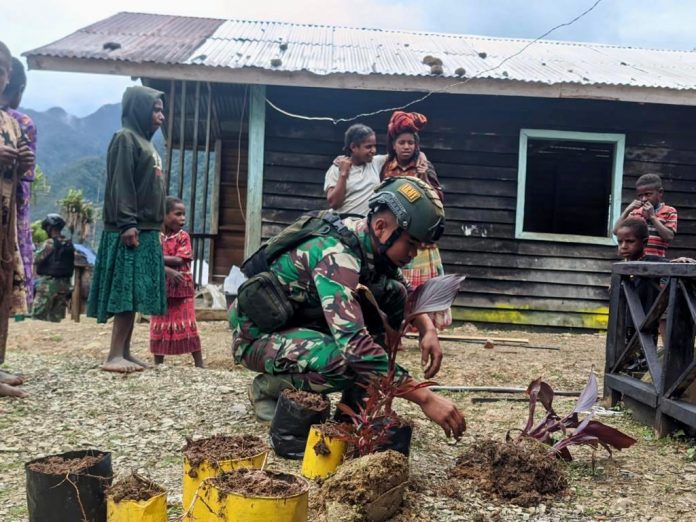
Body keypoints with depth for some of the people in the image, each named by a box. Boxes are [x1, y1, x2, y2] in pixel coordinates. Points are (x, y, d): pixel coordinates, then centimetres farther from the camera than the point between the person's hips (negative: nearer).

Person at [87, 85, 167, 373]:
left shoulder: (146, 143, 23)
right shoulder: (125, 138, -5)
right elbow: (120, 184, -14)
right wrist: (127, 223, -22)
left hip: (147, 229, 9)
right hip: (131, 229, -9)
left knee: (135, 294, 6)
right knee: (127, 291, -12)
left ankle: (124, 352, 9)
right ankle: (115, 355, -12)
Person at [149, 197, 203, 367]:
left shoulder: (183, 236, -1)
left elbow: (179, 260, -12)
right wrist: (169, 271, -24)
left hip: (182, 289, -1)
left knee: (189, 327, -1)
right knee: (159, 327, 8)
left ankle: (199, 364, 6)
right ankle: (158, 364, 20)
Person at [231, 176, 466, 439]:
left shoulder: (370, 242, -6)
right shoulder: (336, 254, -31)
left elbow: (407, 293, 11)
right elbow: (353, 343, -41)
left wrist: (428, 329, -10)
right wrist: (425, 398, -39)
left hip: (300, 320, 8)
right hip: (258, 334, -8)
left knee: (393, 294, -6)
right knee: (348, 361, -35)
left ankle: (358, 400, 0)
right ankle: (270, 386, -6)